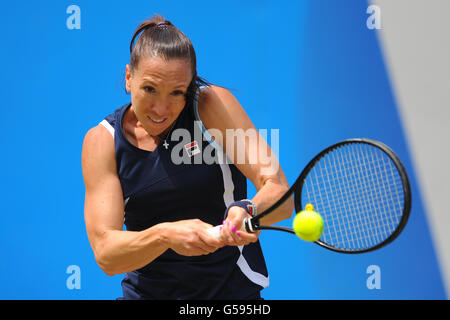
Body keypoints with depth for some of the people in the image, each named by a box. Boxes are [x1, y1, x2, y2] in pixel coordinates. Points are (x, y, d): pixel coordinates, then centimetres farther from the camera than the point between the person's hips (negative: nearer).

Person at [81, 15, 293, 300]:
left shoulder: (214, 104, -8)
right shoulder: (102, 140, -4)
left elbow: (281, 194, -16)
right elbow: (105, 252, -13)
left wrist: (249, 210, -37)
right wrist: (166, 235, -32)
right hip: (146, 291, 2)